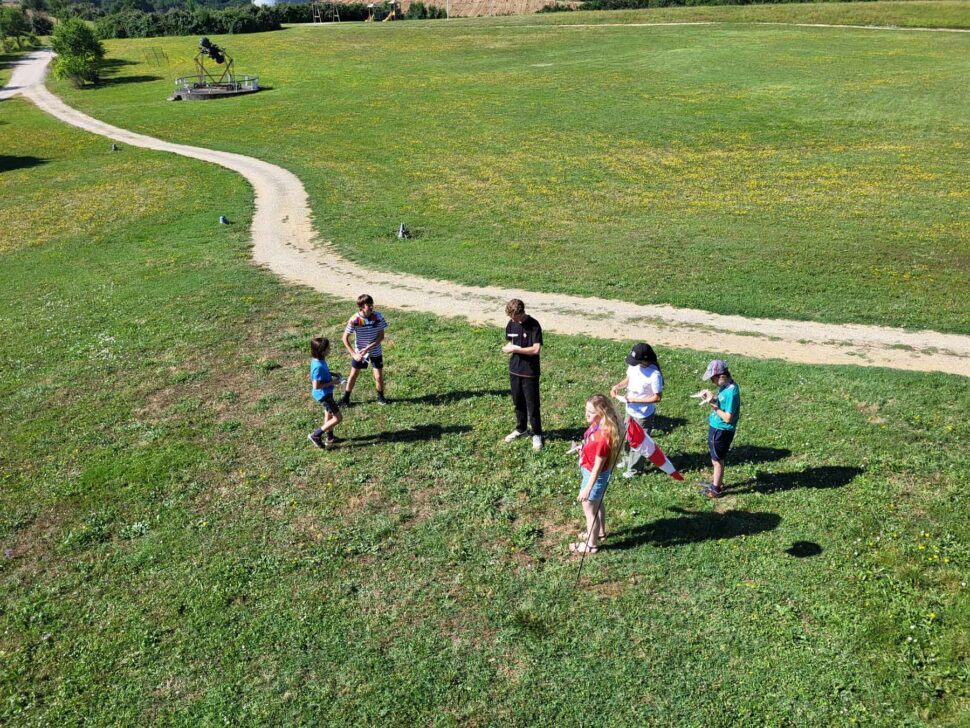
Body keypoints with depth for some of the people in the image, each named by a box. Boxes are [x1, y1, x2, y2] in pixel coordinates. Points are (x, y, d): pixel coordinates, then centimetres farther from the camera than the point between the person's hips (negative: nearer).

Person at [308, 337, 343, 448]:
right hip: (323, 394, -10)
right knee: (338, 418, -1)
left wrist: (332, 374, 3)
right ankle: (315, 435, 7)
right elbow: (316, 386, -29)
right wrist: (332, 382, -21)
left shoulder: (319, 360, -4)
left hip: (326, 393, 10)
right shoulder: (319, 366, -32)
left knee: (329, 415, 25)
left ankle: (330, 437, 43)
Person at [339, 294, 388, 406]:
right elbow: (345, 338, -15)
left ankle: (380, 397, 28)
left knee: (379, 376, 4)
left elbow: (381, 336, -12)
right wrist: (354, 354, -19)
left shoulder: (378, 317, -17)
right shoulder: (354, 319, -22)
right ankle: (345, 398, 28)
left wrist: (368, 348, -21)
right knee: (353, 375, 12)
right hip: (359, 352, -1)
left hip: (376, 352, 1)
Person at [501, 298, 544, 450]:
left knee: (532, 405, 3)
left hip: (530, 372, -6)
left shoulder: (534, 325, -18)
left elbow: (536, 349, -24)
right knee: (517, 402, 18)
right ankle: (520, 429, 37)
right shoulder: (511, 324, 1)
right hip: (514, 369, 6)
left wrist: (515, 349, -19)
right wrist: (507, 347, -10)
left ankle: (537, 434, 18)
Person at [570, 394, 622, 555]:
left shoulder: (603, 436, -37)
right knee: (597, 503, 29)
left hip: (595, 475, -9)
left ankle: (591, 544, 32)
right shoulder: (597, 425, -12)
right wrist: (582, 448, 22)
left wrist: (588, 488, -24)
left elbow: (598, 466, -29)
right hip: (589, 470, 9)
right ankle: (600, 532, 53)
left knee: (589, 508, 11)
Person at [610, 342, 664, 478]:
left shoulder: (654, 375, -31)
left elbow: (657, 397, -22)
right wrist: (617, 386, -11)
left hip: (643, 415, -7)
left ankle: (632, 469, 32)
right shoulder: (634, 365, -12)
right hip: (630, 410, 7)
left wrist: (635, 400, -23)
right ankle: (627, 461, 49)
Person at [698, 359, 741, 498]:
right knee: (717, 458, 24)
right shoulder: (725, 385, 0)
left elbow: (727, 418, -26)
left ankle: (715, 490, 23)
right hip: (716, 428, 9)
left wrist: (714, 405, -22)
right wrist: (712, 397, -5)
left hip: (721, 431, -9)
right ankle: (717, 482, 41)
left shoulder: (731, 392, -29)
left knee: (717, 460, 7)